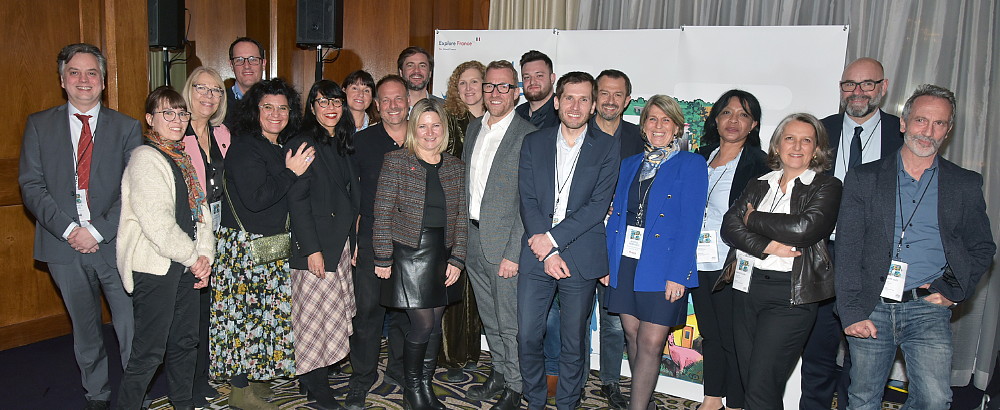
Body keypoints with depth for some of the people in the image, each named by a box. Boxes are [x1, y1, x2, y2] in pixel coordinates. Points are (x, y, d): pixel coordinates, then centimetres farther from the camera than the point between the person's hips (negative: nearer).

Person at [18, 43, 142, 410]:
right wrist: (68, 229, -13)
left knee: (131, 328, 0)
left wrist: (98, 229, -14)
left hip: (115, 244, -1)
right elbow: (31, 186, 0)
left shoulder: (126, 128, 3)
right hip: (65, 244, 2)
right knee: (85, 330, 14)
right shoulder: (39, 125, 6)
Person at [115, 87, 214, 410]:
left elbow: (201, 211, 11)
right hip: (154, 265, -8)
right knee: (150, 351, -3)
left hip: (186, 264, 8)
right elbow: (157, 223, -18)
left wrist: (205, 255, -2)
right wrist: (193, 258, -10)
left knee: (185, 342, 17)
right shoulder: (146, 157, -11)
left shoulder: (184, 158, 14)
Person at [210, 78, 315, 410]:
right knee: (247, 311, -2)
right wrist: (291, 173, -17)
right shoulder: (245, 148, -14)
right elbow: (255, 199, -23)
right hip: (245, 245, -9)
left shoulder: (280, 148, 12)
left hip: (273, 246, 9)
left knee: (263, 311, 15)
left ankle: (253, 376, 29)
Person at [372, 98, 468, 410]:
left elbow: (461, 217, 8)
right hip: (409, 253, -4)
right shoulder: (396, 161, -4)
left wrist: (457, 259, 1)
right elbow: (383, 213, -5)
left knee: (435, 325, 9)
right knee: (423, 324, -6)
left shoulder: (455, 167, 8)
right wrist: (383, 258, -8)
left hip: (442, 255, 4)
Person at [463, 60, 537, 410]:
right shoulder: (474, 128, 11)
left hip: (505, 243, -6)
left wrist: (514, 253, -18)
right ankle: (498, 373, 36)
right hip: (473, 240, 7)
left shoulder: (528, 136, -12)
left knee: (510, 322, 4)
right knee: (488, 317, 19)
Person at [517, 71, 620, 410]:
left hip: (581, 258, -2)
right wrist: (546, 252, -9)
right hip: (536, 255, 2)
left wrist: (553, 238, -13)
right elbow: (527, 201, 1)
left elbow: (599, 205, -7)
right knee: (527, 337, 5)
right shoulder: (533, 143, 8)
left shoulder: (607, 147, 1)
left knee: (573, 344, 8)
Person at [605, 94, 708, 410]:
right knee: (632, 336, 11)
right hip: (625, 264, 5)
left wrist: (677, 274, -16)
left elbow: (690, 224, -8)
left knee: (650, 342, -4)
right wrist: (606, 263, 5)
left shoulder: (691, 165, -1)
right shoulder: (629, 164, 14)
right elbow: (616, 216, 13)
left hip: (663, 269, -5)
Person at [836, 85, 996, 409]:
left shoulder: (966, 184, 10)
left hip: (928, 309, 0)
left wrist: (953, 292, -2)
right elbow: (847, 247, 0)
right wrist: (851, 310, -8)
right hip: (871, 308, 0)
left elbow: (983, 248, 15)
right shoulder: (863, 178, 5)